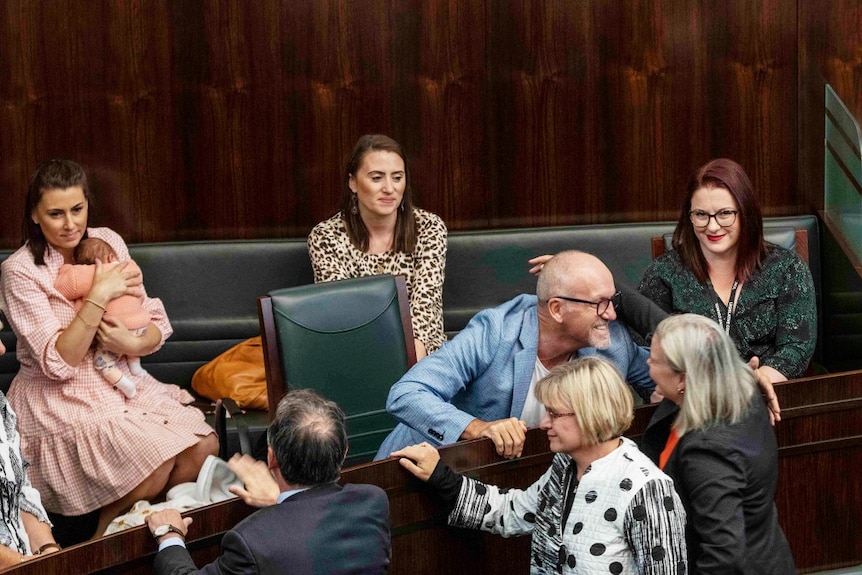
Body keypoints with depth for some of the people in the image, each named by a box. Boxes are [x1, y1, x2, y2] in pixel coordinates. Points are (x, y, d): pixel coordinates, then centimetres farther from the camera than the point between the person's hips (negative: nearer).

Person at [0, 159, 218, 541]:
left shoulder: (108, 242, 4)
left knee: (203, 445, -18)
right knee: (155, 459, -28)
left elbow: (157, 326, 6)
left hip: (123, 382, 5)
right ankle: (104, 534, -1)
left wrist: (132, 344, -17)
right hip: (59, 401, -5)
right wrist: (99, 296, -24)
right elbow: (58, 363, -18)